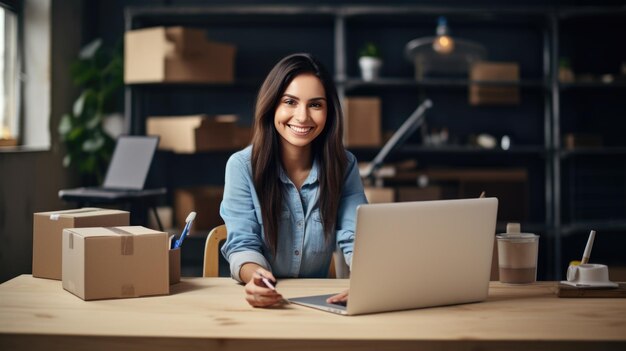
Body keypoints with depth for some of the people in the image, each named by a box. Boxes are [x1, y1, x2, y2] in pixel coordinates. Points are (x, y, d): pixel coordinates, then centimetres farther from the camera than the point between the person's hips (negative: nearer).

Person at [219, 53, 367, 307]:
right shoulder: (242, 166, -8)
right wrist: (254, 275, -36)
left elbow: (355, 239, -8)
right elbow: (243, 244, -12)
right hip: (263, 301, -1)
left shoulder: (344, 166, -1)